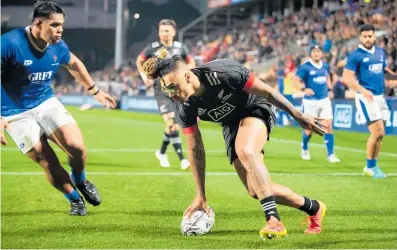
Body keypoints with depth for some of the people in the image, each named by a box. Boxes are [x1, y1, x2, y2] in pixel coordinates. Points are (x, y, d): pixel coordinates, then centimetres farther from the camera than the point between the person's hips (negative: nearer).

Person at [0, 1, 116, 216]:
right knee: (48, 163, -9)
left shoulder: (58, 46, -5)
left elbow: (73, 64, 18)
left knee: (76, 146, -14)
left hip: (46, 103, 4)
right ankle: (75, 199, 17)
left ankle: (80, 181, 19)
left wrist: (94, 90, 25)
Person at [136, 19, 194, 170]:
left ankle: (162, 152, 33)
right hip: (161, 91, -3)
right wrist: (144, 77, 2)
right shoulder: (152, 48, -3)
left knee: (174, 125, 9)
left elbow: (191, 63, 17)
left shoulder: (180, 48, 1)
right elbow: (139, 61, 14)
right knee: (171, 124, -17)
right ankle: (181, 159, -18)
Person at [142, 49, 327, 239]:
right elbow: (195, 149, -10)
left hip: (256, 109, -6)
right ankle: (313, 208, 20)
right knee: (256, 190, -3)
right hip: (231, 125, 6)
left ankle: (274, 221, -38)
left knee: (245, 151, -37)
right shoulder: (184, 106, -20)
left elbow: (268, 92, -23)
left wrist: (299, 116, -15)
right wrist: (201, 197, -7)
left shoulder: (223, 74, -35)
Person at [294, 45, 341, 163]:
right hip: (310, 101, -4)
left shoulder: (325, 66, 7)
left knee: (328, 126, -5)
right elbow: (297, 80, -12)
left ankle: (330, 154, 0)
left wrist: (330, 89, 13)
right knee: (309, 128, 2)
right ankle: (304, 148, 32)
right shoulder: (305, 67, -9)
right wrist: (304, 89, -29)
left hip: (324, 100, 4)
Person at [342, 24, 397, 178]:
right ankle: (370, 167, 2)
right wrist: (363, 90, -25)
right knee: (378, 132, -12)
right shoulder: (355, 55, -8)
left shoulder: (380, 52, 12)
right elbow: (347, 78, -13)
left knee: (379, 134, 9)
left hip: (380, 97, 7)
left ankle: (373, 166, 22)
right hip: (366, 98, -7)